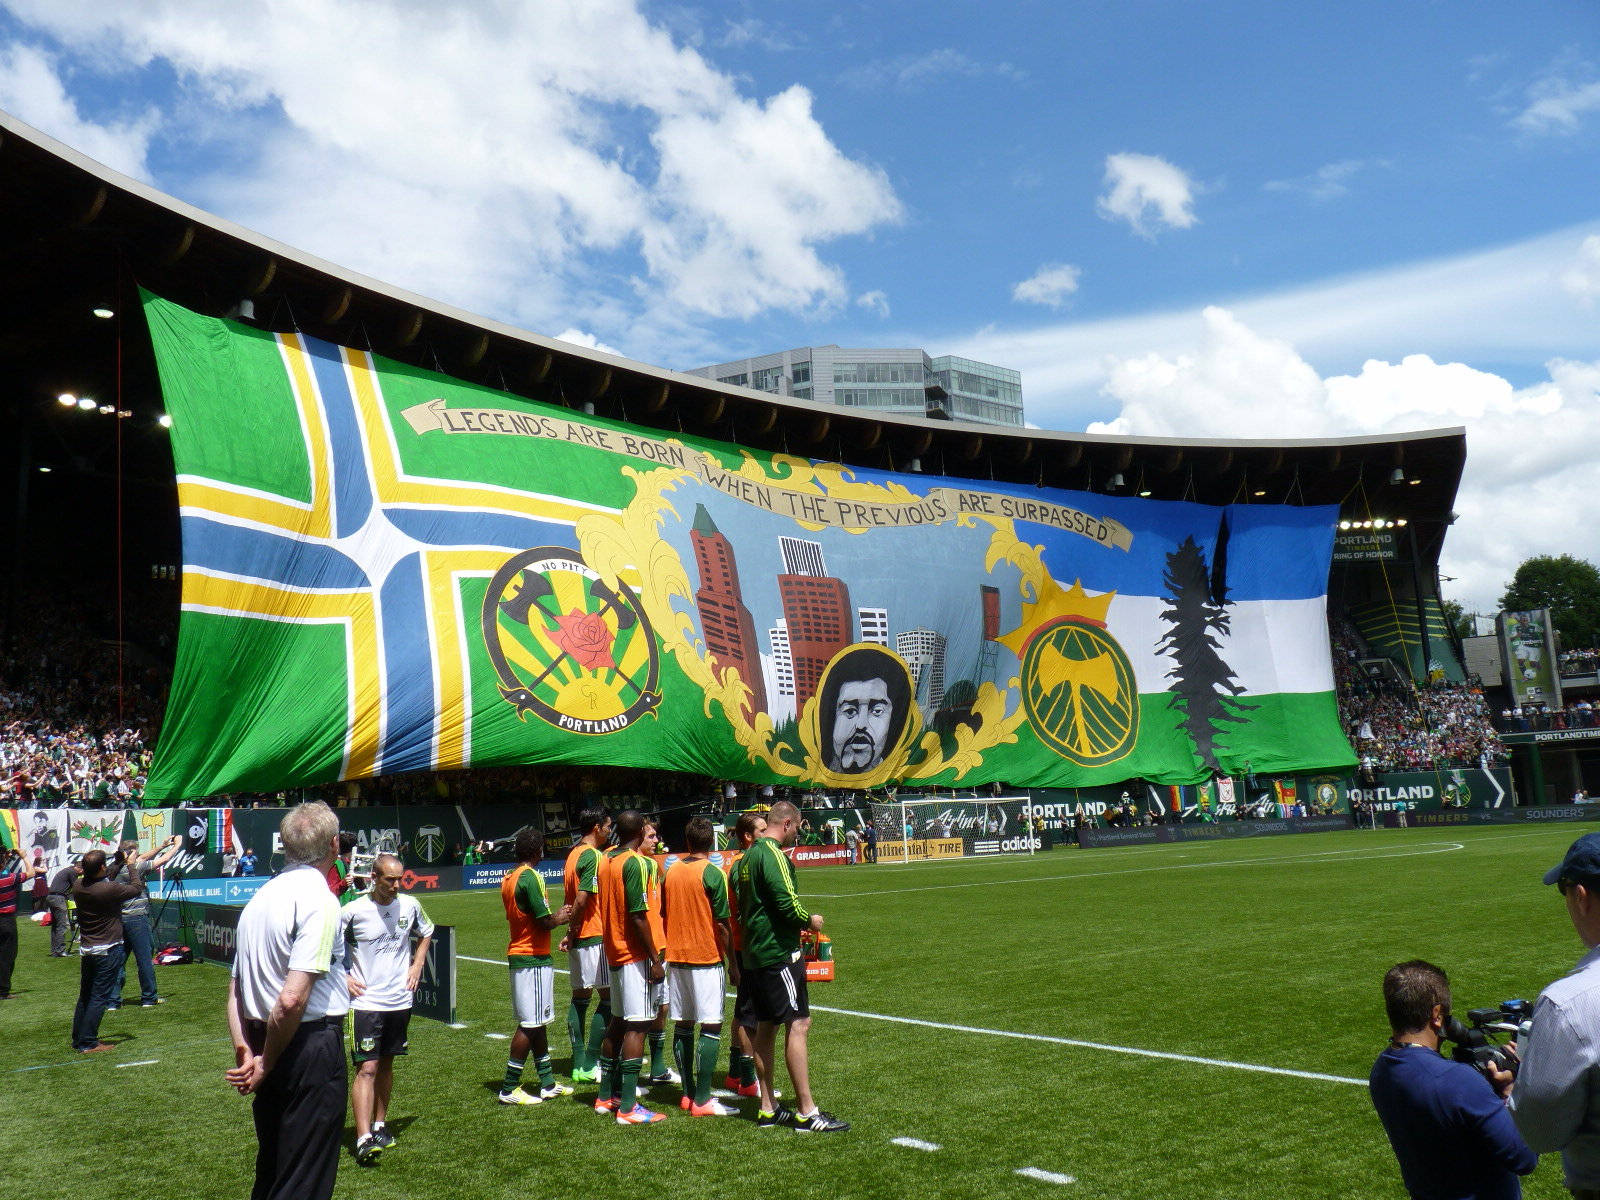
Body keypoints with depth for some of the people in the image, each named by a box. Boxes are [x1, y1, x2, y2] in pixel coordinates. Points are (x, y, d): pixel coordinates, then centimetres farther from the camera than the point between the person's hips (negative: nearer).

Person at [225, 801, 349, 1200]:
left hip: (265, 1042, 8)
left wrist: (245, 1052, 7)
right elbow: (293, 998, -24)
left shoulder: (261, 896, 10)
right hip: (312, 1045, -8)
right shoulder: (319, 898, -17)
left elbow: (235, 991, 13)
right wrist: (267, 1064, -12)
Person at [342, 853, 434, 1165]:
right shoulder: (353, 911, -12)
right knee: (366, 1068, -10)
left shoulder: (410, 906, 1)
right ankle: (363, 1139, -12)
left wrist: (417, 966, 11)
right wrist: (343, 978, -7)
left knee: (386, 1065, 15)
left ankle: (380, 1125, 28)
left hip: (400, 1000, 4)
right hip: (365, 1002, -4)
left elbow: (426, 932, 21)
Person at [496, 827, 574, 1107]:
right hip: (533, 959, -10)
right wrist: (560, 918, 1)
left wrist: (555, 915, 17)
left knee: (538, 1022, 15)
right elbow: (544, 922, -20)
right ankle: (510, 1088, 2)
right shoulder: (531, 876, -17)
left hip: (518, 955, 10)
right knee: (530, 1025, -3)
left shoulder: (508, 878, 11)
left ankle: (548, 1083, 22)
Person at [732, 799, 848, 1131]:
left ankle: (767, 1109, 18)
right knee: (798, 1025, -8)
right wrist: (810, 920, -3)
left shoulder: (748, 857, 15)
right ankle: (807, 1113, -7)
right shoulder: (773, 855, -15)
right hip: (779, 952, -10)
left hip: (754, 952, 10)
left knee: (765, 1028, 12)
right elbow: (787, 903, -23)